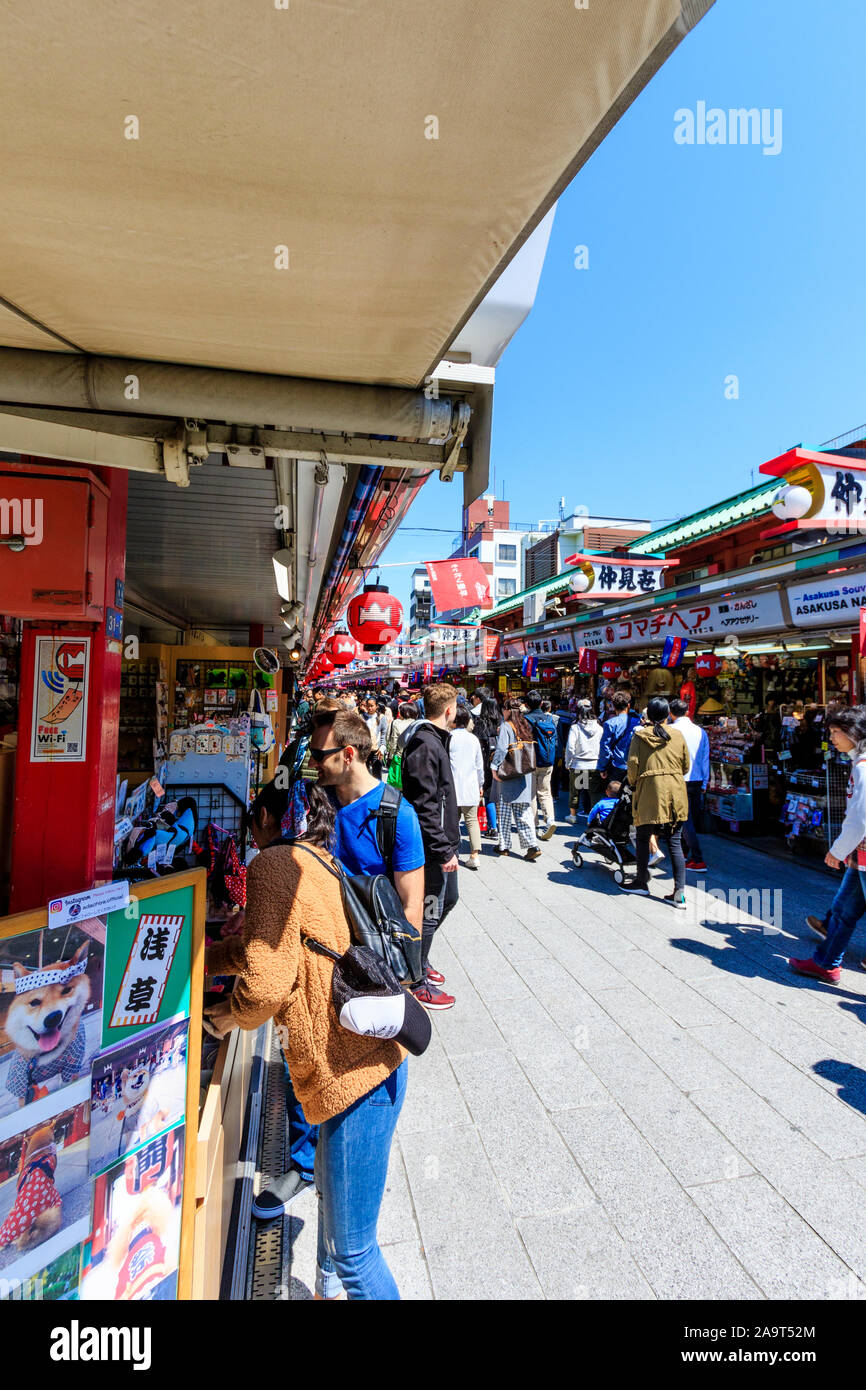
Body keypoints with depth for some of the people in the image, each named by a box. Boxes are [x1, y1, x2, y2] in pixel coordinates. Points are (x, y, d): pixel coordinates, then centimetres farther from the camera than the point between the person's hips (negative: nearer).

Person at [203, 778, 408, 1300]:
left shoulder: (274, 863, -16)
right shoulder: (319, 864, 11)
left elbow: (267, 981, -24)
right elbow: (271, 944, 24)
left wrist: (229, 1014, -2)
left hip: (354, 1074, -10)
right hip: (370, 1059, 10)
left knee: (353, 1249, 7)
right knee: (331, 1194, 32)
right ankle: (329, 1288, 54)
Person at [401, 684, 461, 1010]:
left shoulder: (434, 739, 11)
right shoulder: (425, 745, -22)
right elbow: (424, 806, -26)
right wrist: (444, 850, -23)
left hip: (442, 843, 11)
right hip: (432, 848, -11)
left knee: (448, 897, 23)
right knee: (429, 913, 3)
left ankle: (419, 960, 39)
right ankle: (417, 984, 20)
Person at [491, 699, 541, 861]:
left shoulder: (505, 726, -10)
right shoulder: (525, 726, 9)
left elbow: (501, 749, -20)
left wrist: (494, 767, -17)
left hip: (507, 774, -5)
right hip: (525, 774, 5)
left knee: (504, 810, 7)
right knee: (524, 812, 6)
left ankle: (504, 846, 15)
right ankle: (532, 846, -3)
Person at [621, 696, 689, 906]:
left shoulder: (640, 735, -4)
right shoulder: (677, 735, 3)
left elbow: (632, 764, -9)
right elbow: (686, 766, 7)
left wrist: (633, 783, 10)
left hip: (649, 795, -2)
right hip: (675, 794, 3)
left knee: (642, 838, 14)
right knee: (675, 843, 5)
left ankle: (642, 882, 24)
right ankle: (679, 892, 2)